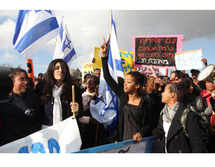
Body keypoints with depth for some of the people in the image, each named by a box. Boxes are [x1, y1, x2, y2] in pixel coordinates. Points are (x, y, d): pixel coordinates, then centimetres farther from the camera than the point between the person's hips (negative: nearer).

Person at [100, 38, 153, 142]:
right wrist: (104, 55, -4)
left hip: (137, 143, -3)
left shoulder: (146, 103, -10)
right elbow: (108, 78, -2)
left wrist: (141, 133, -22)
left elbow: (149, 124, -2)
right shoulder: (123, 96, -1)